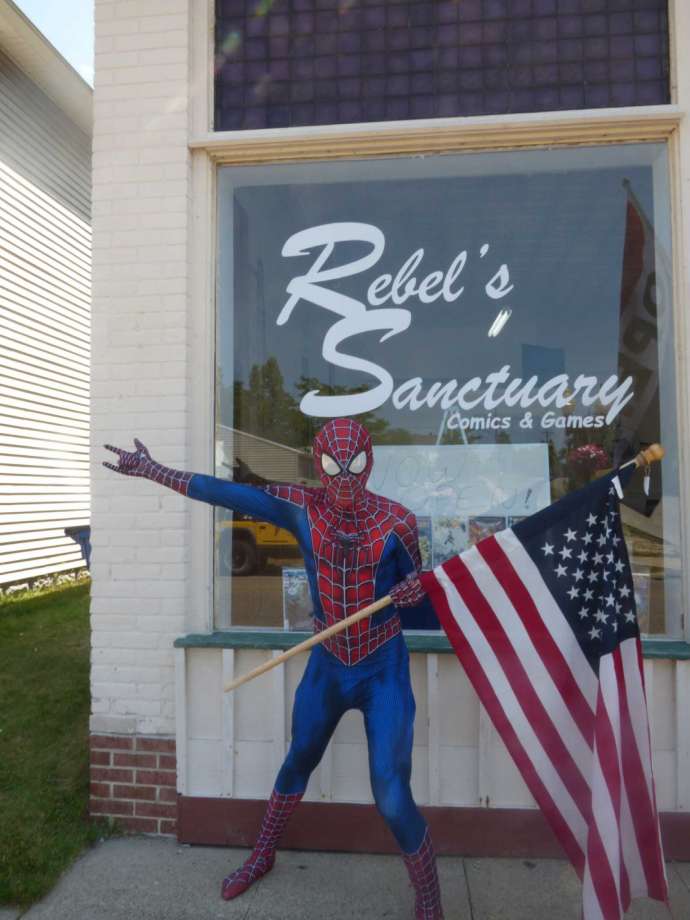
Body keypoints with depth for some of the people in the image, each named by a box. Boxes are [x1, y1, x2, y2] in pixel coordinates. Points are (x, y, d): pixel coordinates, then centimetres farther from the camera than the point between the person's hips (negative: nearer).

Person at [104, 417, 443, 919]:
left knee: (392, 798, -5)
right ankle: (262, 856, 52)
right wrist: (150, 469, -8)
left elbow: (417, 587, -3)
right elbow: (227, 492, -11)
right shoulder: (303, 507, -14)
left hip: (384, 670, -3)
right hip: (327, 665, 3)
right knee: (298, 763, 24)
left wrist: (416, 591, -28)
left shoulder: (397, 520, -18)